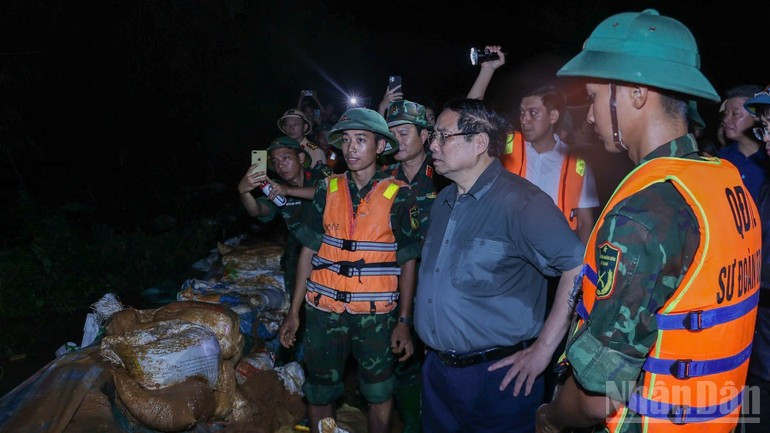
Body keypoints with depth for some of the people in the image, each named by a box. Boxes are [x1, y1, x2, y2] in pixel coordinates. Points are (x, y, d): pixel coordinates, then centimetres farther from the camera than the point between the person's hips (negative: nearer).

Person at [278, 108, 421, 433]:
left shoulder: (398, 196, -6)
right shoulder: (327, 189, 2)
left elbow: (407, 261, -3)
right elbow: (309, 251, 5)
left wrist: (404, 321, -7)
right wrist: (294, 311, 3)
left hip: (376, 314, -2)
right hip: (324, 310, 2)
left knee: (379, 394, 12)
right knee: (318, 393, 13)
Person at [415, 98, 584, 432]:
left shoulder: (520, 201, -19)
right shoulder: (443, 202, 8)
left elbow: (580, 267, -25)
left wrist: (543, 349, -21)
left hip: (497, 376, -7)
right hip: (437, 367, 8)